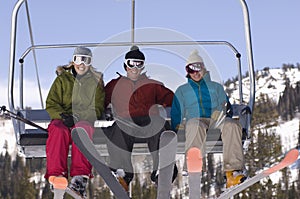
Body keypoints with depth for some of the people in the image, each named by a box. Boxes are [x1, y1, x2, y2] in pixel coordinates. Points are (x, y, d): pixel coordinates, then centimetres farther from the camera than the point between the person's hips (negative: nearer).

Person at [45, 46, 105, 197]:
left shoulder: (96, 81, 15)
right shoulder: (62, 79, 17)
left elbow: (97, 108, 6)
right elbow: (51, 104, 9)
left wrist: (78, 117, -12)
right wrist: (63, 115, -13)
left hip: (85, 120, -1)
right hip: (62, 119, 1)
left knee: (82, 129, -39)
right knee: (58, 131, -37)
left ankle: (80, 175, -50)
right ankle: (56, 173, -48)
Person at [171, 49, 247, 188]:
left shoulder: (216, 87, 32)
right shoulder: (182, 90, 30)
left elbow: (225, 105, 20)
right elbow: (177, 113, 20)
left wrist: (226, 108, -3)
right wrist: (176, 127, 2)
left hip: (216, 120, 1)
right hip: (195, 119, -1)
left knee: (232, 125, -36)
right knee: (196, 127, -41)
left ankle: (232, 171, -46)